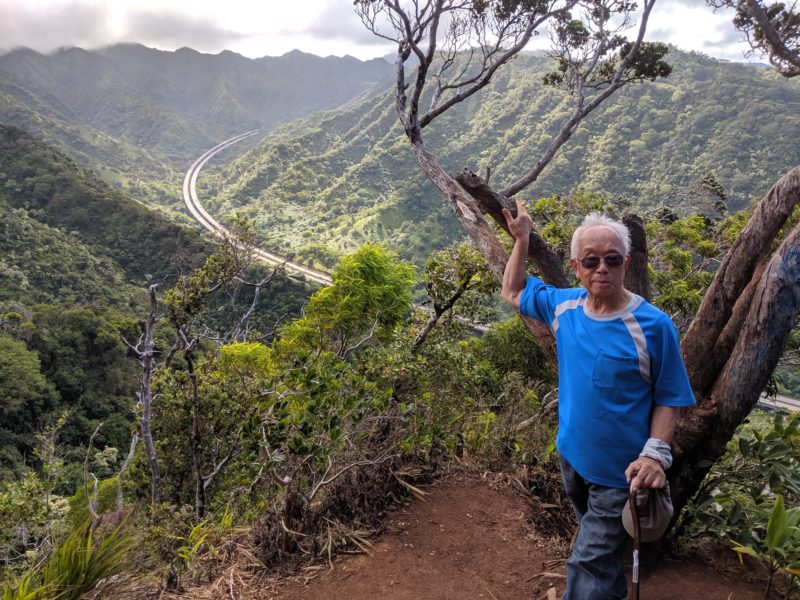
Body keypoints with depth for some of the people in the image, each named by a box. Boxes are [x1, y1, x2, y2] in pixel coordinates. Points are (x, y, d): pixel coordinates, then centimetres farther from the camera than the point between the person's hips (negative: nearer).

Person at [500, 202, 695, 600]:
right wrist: (521, 239, 4)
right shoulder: (564, 305, -6)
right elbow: (513, 292, 11)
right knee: (601, 554, 30)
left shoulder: (652, 325, -20)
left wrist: (655, 452, -26)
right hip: (571, 455, 6)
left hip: (620, 471, -6)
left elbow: (670, 397, -13)